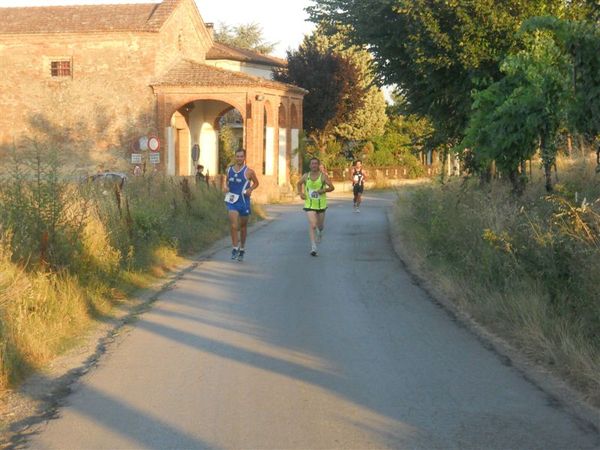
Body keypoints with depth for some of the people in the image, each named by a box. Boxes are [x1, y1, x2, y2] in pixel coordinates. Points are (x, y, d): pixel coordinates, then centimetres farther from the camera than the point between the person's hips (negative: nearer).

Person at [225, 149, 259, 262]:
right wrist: (227, 188, 0)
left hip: (244, 201, -1)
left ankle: (242, 249, 28)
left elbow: (256, 183, 7)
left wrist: (251, 189, -11)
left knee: (243, 226, 12)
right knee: (233, 226, -14)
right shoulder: (229, 170, 4)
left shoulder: (249, 171, -5)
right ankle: (235, 248, -6)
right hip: (232, 201, 1)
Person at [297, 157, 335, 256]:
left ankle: (320, 232, 57)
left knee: (320, 225, 18)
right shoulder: (306, 176, -1)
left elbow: (332, 187, -7)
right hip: (309, 205, -1)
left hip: (321, 204, 1)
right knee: (312, 225, -15)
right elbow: (299, 183, 18)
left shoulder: (323, 176, -7)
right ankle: (313, 247, -16)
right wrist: (300, 193, 1)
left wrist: (324, 190, -25)